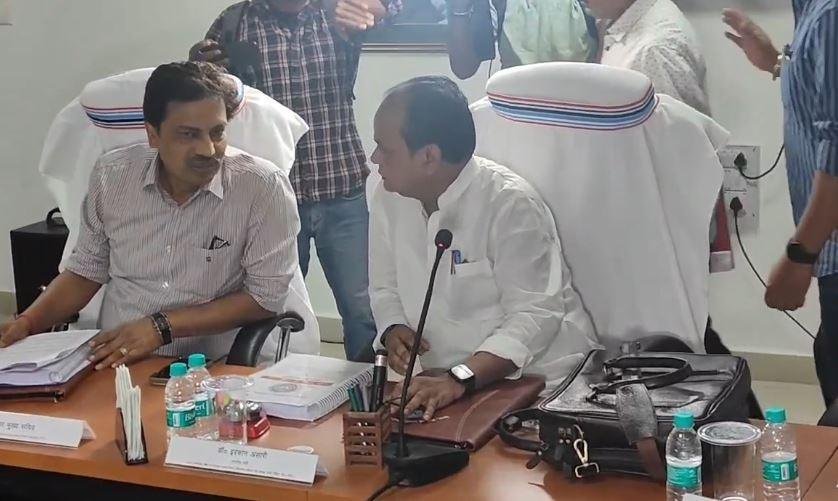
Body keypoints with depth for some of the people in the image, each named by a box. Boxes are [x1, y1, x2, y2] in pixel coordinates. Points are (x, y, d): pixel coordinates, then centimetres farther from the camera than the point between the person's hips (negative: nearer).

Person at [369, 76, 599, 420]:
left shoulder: (510, 205, -15)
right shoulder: (389, 199, 4)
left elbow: (535, 315, -19)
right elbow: (385, 288, 14)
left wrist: (459, 379, -30)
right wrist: (394, 331, -8)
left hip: (536, 379, -6)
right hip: (444, 382, 6)